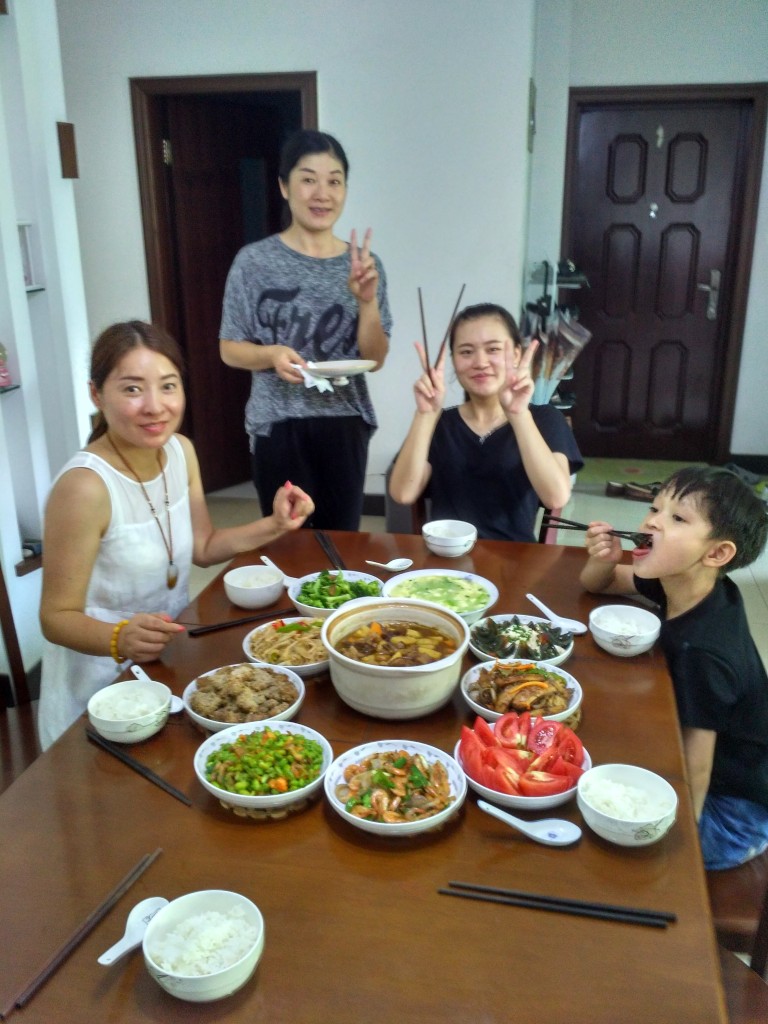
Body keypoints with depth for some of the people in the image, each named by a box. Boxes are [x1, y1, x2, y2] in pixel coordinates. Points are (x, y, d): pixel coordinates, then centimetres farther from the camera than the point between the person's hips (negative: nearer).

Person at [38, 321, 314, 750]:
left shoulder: (181, 451, -3)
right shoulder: (84, 487, -26)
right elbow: (58, 617, -21)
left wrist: (273, 526, -3)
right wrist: (120, 638, -39)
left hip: (174, 658, 7)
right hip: (105, 681, -6)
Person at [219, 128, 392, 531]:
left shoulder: (364, 263, 2)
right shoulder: (255, 261, -5)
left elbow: (375, 359, 2)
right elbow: (229, 349, 0)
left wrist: (367, 300, -13)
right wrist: (271, 355, -20)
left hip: (345, 424, 3)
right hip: (280, 426, -2)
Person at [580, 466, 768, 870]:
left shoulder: (700, 651, -34)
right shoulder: (690, 583, -9)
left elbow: (695, 769, -27)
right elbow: (598, 584, 6)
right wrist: (604, 559, -17)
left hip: (733, 811, -8)